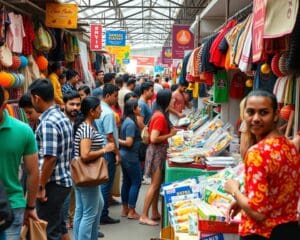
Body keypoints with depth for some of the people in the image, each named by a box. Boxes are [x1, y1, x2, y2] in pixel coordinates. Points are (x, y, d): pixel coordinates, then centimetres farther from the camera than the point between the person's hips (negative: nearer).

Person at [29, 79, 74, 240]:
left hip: (52, 184, -9)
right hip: (63, 181, 9)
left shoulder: (47, 123, -20)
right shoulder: (62, 117, 10)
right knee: (57, 226, 20)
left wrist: (41, 186, -18)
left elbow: (50, 158, -26)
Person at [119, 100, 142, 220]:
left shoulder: (126, 121, 10)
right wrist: (117, 141, -10)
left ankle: (125, 209, 23)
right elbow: (129, 142, -22)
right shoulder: (131, 123, -20)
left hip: (124, 155, 10)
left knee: (126, 182, 15)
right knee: (136, 182, -1)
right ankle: (131, 211, 5)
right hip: (131, 156, -10)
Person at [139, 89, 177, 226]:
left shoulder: (159, 114, 8)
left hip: (159, 151, 10)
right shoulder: (160, 117, -20)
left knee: (157, 184, 15)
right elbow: (154, 138, -24)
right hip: (157, 151, -10)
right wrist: (170, 135, -16)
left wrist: (170, 130, 6)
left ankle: (155, 213, 24)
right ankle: (144, 216, -1)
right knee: (155, 185, -5)